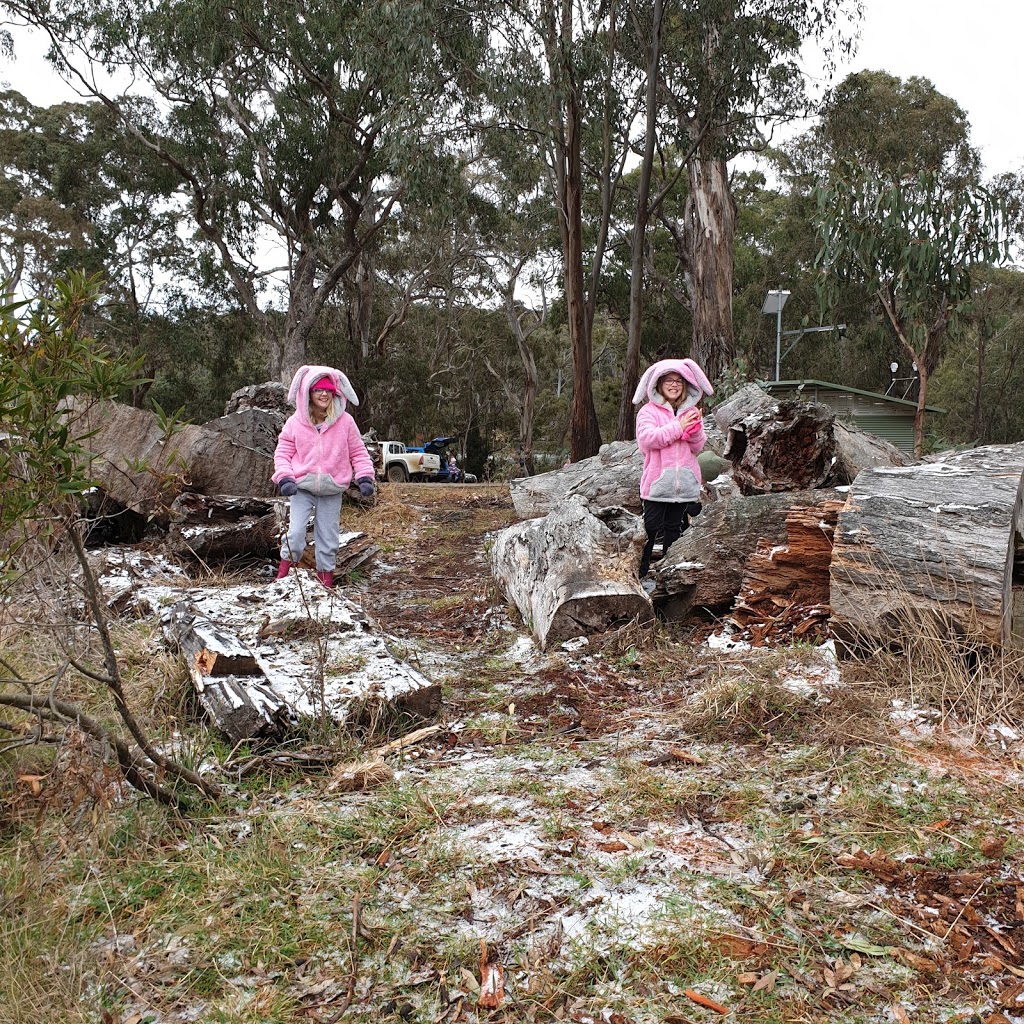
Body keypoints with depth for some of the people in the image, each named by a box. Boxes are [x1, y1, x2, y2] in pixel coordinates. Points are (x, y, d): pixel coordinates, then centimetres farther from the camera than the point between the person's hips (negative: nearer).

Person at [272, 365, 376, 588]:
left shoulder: (345, 422, -3)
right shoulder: (295, 422, -3)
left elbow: (358, 452, 5)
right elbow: (283, 451, 4)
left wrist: (364, 477, -6)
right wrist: (284, 478, -10)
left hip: (332, 490, 1)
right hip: (302, 487, -1)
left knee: (328, 536, 9)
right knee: (295, 532, -10)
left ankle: (325, 573, 24)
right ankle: (286, 564, 12)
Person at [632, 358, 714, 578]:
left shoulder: (691, 411, 11)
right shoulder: (649, 411, -2)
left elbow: (697, 447, 9)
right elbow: (647, 438, -18)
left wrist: (696, 431, -12)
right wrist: (678, 427, -17)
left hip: (684, 483, 4)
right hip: (657, 482, -4)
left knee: (674, 527, 12)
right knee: (650, 527, 0)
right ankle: (641, 571, 8)